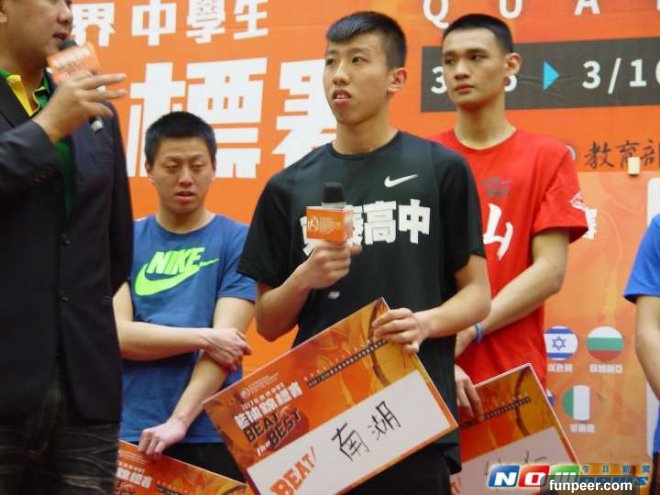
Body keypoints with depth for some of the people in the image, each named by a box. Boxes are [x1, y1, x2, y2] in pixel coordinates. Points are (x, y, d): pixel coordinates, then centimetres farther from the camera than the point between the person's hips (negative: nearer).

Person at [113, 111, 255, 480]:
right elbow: (116, 335, -5)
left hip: (210, 435, -1)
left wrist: (179, 420, -18)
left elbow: (225, 343, -9)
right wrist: (204, 338, -12)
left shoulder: (237, 241, 1)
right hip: (131, 435, 1)